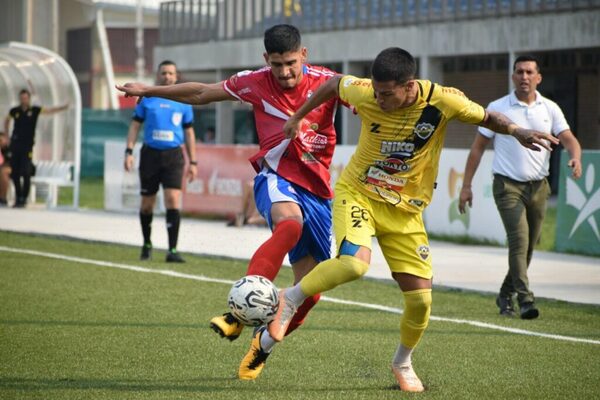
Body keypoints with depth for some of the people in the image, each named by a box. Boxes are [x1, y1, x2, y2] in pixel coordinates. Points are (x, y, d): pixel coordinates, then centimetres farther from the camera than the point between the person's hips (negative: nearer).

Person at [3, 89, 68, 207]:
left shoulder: (34, 110, 0)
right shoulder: (14, 111, 6)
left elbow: (50, 110, -10)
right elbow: (7, 120, 26)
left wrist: (63, 108, -25)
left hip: (27, 146, -3)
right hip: (15, 144, 3)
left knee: (26, 173, -10)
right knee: (14, 172, 4)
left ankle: (24, 198, -3)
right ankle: (18, 196, 17)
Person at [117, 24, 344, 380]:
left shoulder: (325, 82, -5)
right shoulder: (256, 83, 0)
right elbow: (203, 93, 14)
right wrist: (150, 91, 20)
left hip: (317, 190, 2)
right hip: (276, 178, -2)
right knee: (290, 222, -40)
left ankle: (263, 344, 26)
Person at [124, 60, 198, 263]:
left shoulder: (183, 103, 7)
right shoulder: (146, 99, 5)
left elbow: (189, 133, 12)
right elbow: (135, 126, 7)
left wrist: (192, 162, 8)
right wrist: (129, 151, -5)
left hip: (173, 156, -1)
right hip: (150, 154, 1)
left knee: (173, 199, -15)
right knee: (147, 203, 8)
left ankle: (172, 250, -16)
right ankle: (147, 245, 29)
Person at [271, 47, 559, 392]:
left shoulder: (443, 101, -19)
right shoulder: (364, 93, -18)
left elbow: (485, 117, 0)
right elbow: (335, 83, 5)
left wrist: (517, 131, -19)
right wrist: (298, 117, 13)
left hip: (406, 212, 2)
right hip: (358, 194, -2)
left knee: (421, 299, -2)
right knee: (355, 263, -32)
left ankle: (403, 362, 27)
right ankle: (291, 299, -8)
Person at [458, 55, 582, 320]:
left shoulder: (550, 109, 6)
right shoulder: (497, 108, -1)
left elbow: (568, 139, -1)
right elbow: (478, 148, 2)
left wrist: (575, 158, -25)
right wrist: (466, 186, -1)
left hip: (538, 186, 4)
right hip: (508, 185, -4)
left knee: (528, 246, 9)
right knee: (519, 240, -19)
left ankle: (506, 295, 28)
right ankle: (525, 299, -22)